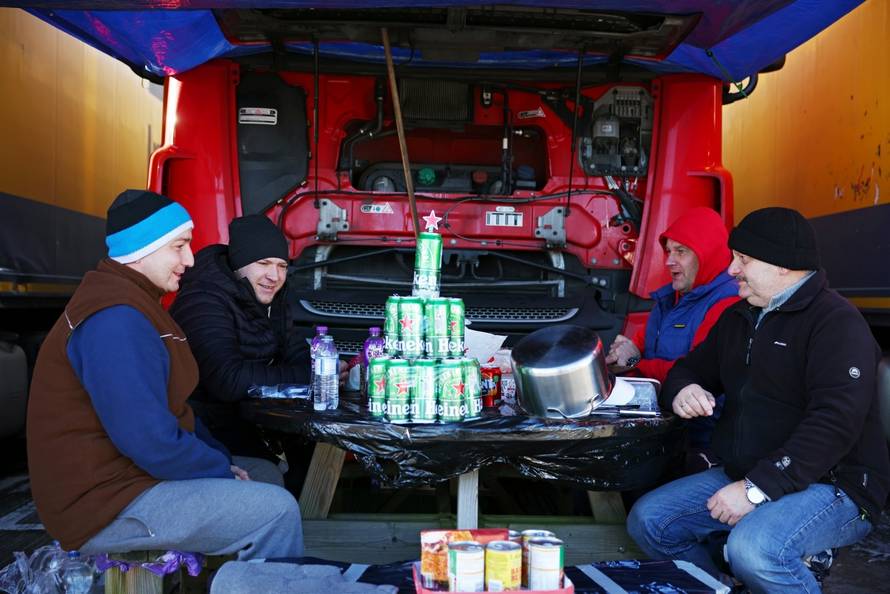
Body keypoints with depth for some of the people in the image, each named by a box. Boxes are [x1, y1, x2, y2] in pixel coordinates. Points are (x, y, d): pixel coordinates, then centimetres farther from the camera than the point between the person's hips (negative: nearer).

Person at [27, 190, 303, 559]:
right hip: (105, 507, -11)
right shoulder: (116, 320, -24)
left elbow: (170, 405, 15)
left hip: (126, 470, 11)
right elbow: (151, 440, -27)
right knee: (277, 511, -18)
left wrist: (222, 458, 7)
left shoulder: (133, 300, 12)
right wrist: (223, 471, -13)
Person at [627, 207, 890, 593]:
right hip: (743, 476, 8)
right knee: (647, 520, -3)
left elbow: (835, 423, -24)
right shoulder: (739, 317, 13)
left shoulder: (836, 322, -13)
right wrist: (683, 391, -4)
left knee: (753, 548, -35)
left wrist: (757, 489, -27)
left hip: (833, 485, -8)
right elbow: (691, 369, 22)